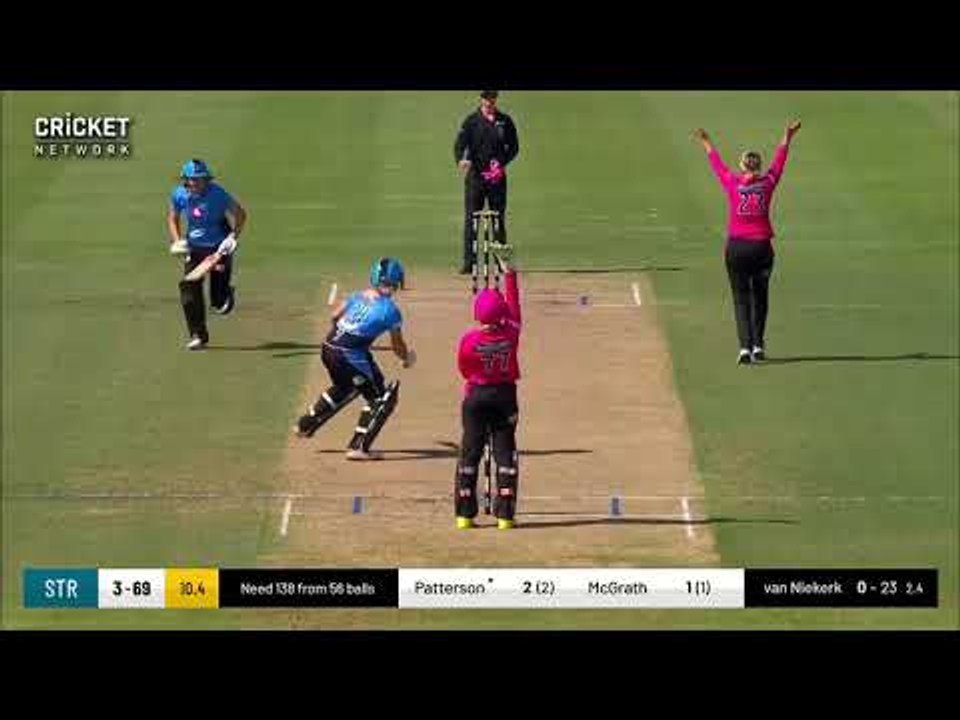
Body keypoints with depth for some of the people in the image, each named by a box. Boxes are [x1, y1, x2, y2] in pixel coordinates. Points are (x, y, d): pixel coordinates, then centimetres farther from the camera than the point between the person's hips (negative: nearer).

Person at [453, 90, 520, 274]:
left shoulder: (505, 121, 8)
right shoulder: (472, 121, 1)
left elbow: (514, 146, 12)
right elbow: (460, 144, -9)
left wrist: (502, 164, -5)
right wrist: (461, 160, -31)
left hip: (497, 176, 2)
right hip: (475, 175, -2)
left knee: (499, 220, 6)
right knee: (471, 219, -4)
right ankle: (469, 262, -3)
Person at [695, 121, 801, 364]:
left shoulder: (732, 183, -3)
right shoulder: (767, 183, 0)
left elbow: (718, 164, 14)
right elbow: (779, 161, 16)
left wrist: (707, 144, 31)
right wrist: (786, 138, 32)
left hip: (736, 247, -1)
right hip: (762, 245, 1)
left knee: (741, 298, 2)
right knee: (759, 296, 17)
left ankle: (745, 346, -12)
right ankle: (758, 346, 20)